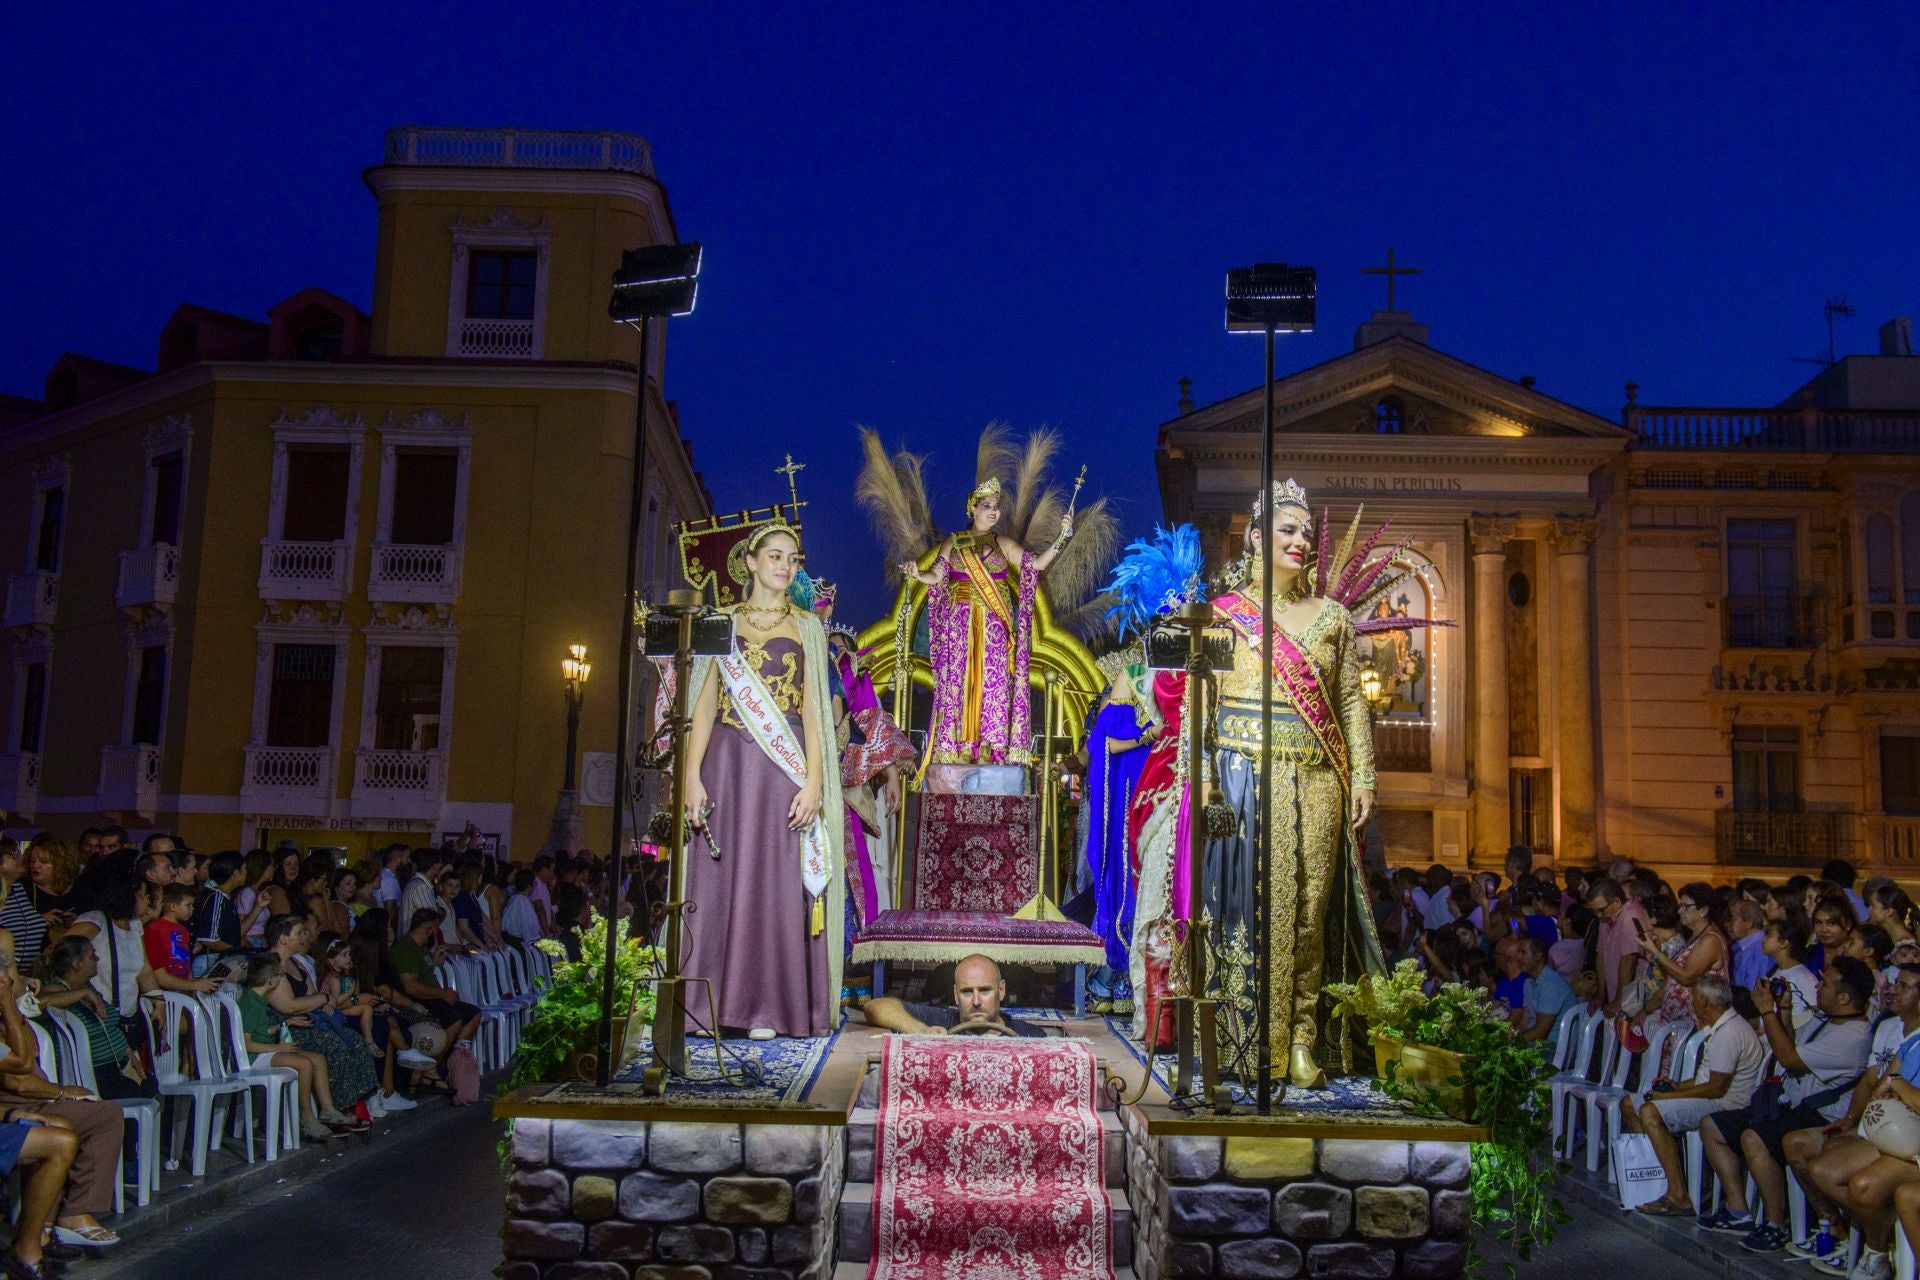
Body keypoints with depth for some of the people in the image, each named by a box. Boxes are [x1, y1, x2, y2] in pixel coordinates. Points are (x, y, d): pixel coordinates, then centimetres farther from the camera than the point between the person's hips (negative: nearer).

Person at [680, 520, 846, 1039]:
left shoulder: (806, 627, 9)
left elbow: (812, 708, 3)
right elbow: (704, 704, 6)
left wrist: (813, 780, -9)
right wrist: (693, 775, -6)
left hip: (784, 764, -1)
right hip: (727, 762, 1)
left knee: (778, 883, -3)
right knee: (720, 879, 0)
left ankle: (769, 1008, 3)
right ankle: (712, 1003, 7)